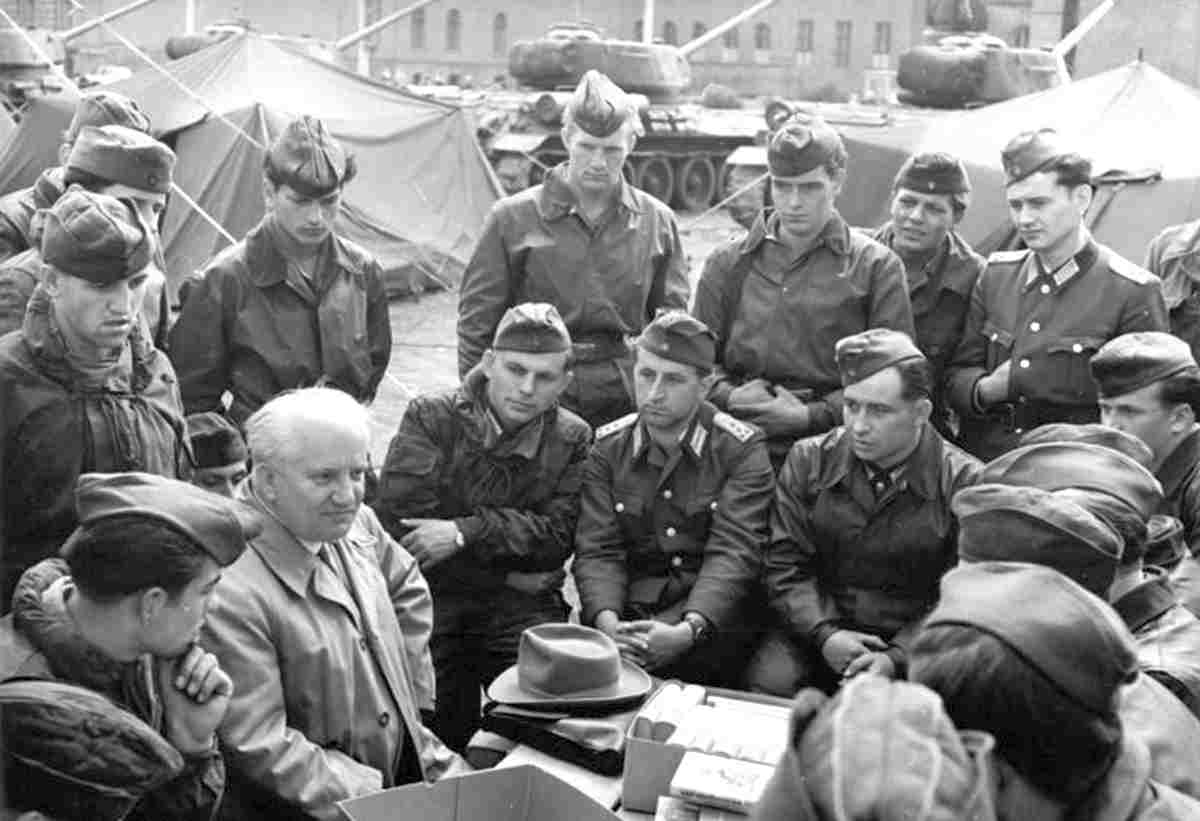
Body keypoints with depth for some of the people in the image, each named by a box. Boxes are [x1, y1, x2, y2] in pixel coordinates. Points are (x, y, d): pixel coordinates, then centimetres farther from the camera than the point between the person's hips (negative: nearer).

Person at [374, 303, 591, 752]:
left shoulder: (573, 439, 7)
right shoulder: (430, 417, -2)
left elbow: (559, 535, -5)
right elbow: (398, 525, -12)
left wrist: (465, 532, -20)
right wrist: (509, 575, -10)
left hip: (522, 605, 2)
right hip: (430, 597, -2)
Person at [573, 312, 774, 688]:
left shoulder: (742, 449, -1)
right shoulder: (606, 448, 8)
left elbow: (733, 553, -12)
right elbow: (598, 550, 0)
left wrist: (689, 630, -30)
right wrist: (608, 624, -23)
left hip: (714, 615, -2)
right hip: (630, 610, 2)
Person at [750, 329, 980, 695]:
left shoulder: (965, 483, -6)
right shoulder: (808, 460, 3)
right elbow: (785, 566, 2)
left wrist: (896, 658, -19)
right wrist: (824, 634, -14)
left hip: (911, 644, -2)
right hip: (815, 630, 2)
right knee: (768, 681, -25)